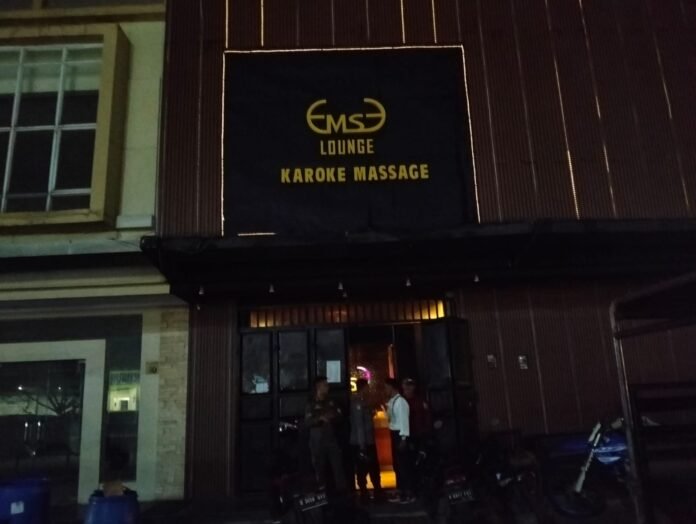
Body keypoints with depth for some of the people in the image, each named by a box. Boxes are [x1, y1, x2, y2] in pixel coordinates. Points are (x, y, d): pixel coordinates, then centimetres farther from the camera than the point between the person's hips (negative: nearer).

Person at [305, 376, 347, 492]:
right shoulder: (311, 404, -2)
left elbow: (339, 416, 16)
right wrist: (320, 418, -23)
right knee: (320, 467, 1)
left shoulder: (330, 402, 10)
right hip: (317, 440, -3)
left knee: (338, 465, -2)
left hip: (331, 438, 3)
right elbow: (307, 422, -9)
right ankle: (322, 491, 13)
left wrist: (333, 417, -5)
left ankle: (342, 490, 5)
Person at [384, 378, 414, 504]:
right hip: (394, 434, 10)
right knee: (397, 464, 15)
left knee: (403, 464, -2)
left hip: (400, 435, -10)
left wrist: (403, 439, -21)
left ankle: (409, 494, 8)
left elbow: (404, 420, -19)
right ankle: (400, 493, 24)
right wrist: (386, 408, 7)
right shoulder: (391, 401, 12)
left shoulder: (400, 401, -16)